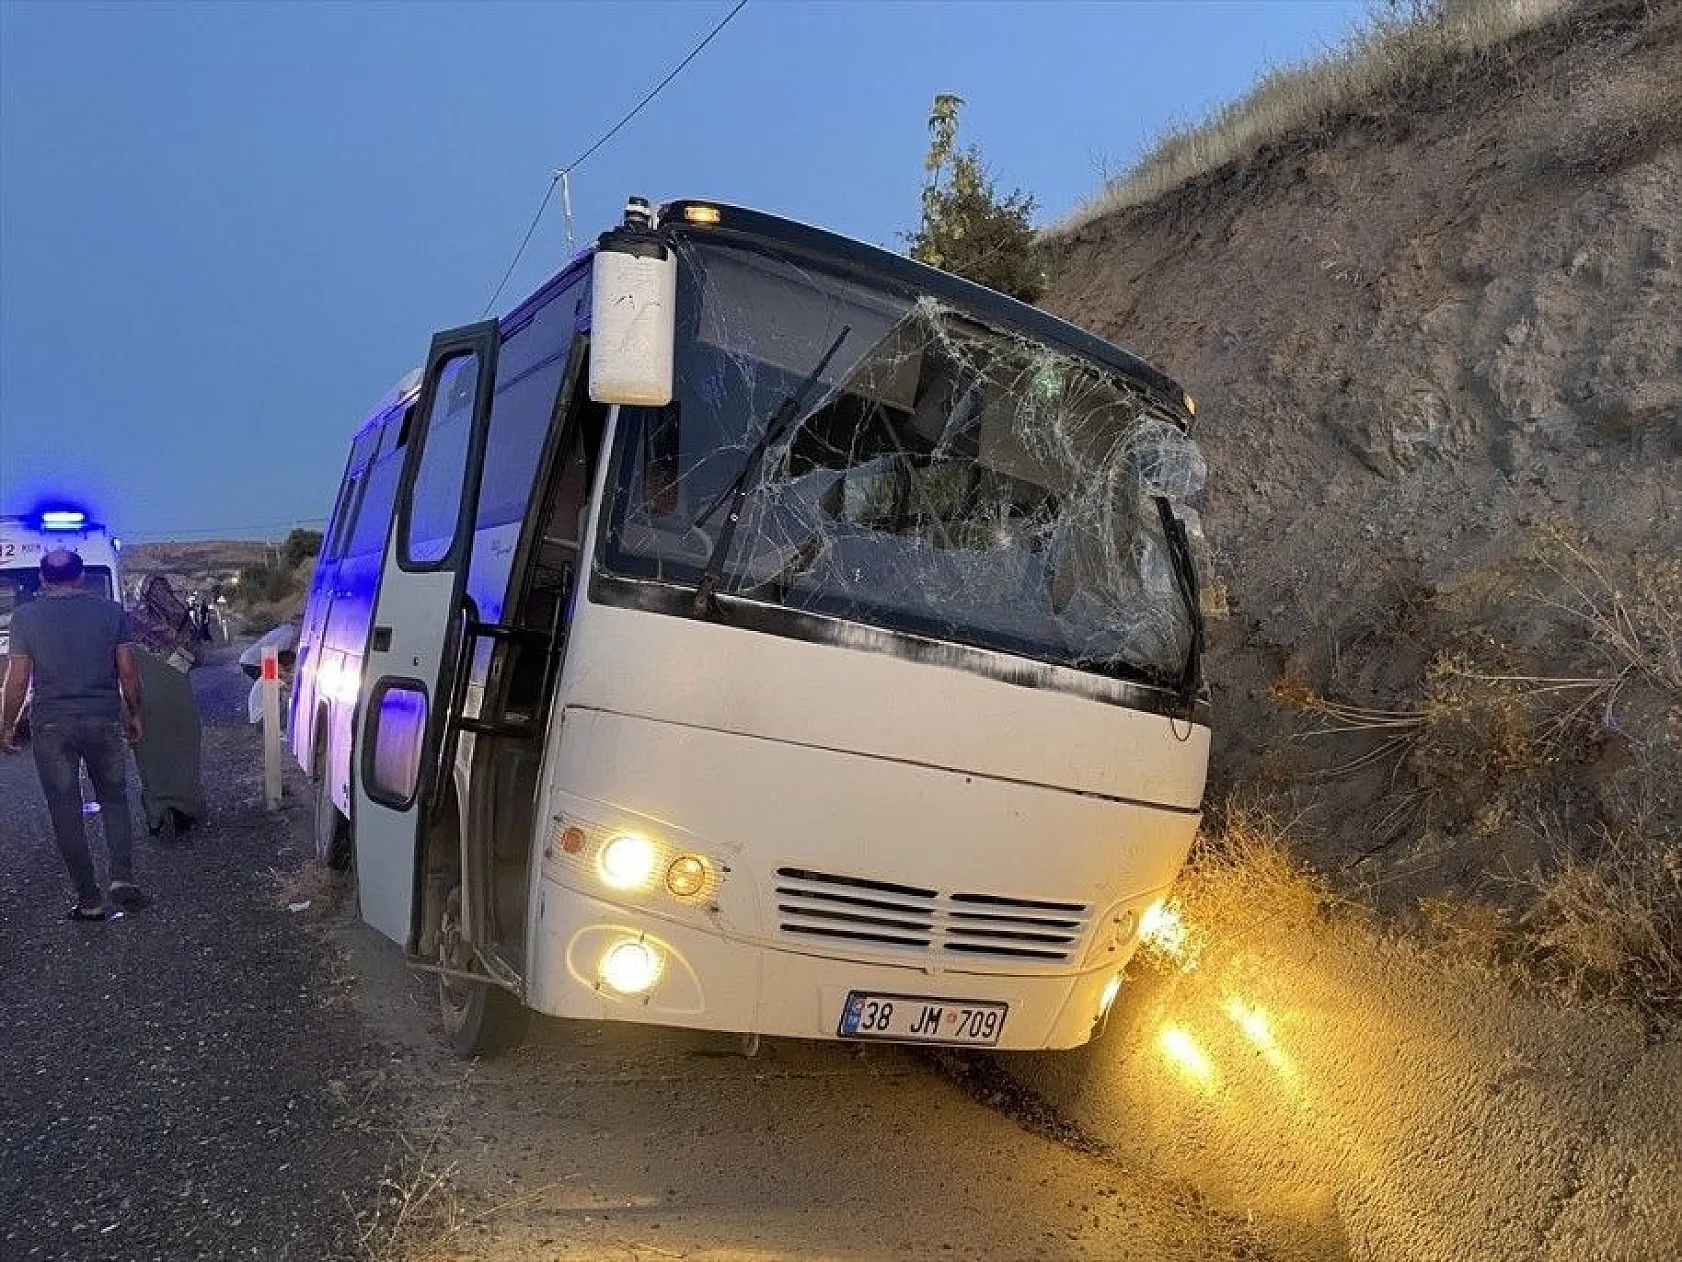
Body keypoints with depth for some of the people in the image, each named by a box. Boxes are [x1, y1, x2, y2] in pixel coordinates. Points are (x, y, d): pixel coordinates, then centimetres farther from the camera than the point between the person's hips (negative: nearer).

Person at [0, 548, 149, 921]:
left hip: (51, 725, -1)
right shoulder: (111, 611, 0)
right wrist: (133, 715, 12)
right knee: (114, 799, 16)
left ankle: (91, 901, 9)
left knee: (66, 812, 6)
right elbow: (128, 672, -1)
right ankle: (122, 880, 0)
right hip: (104, 720, 1)